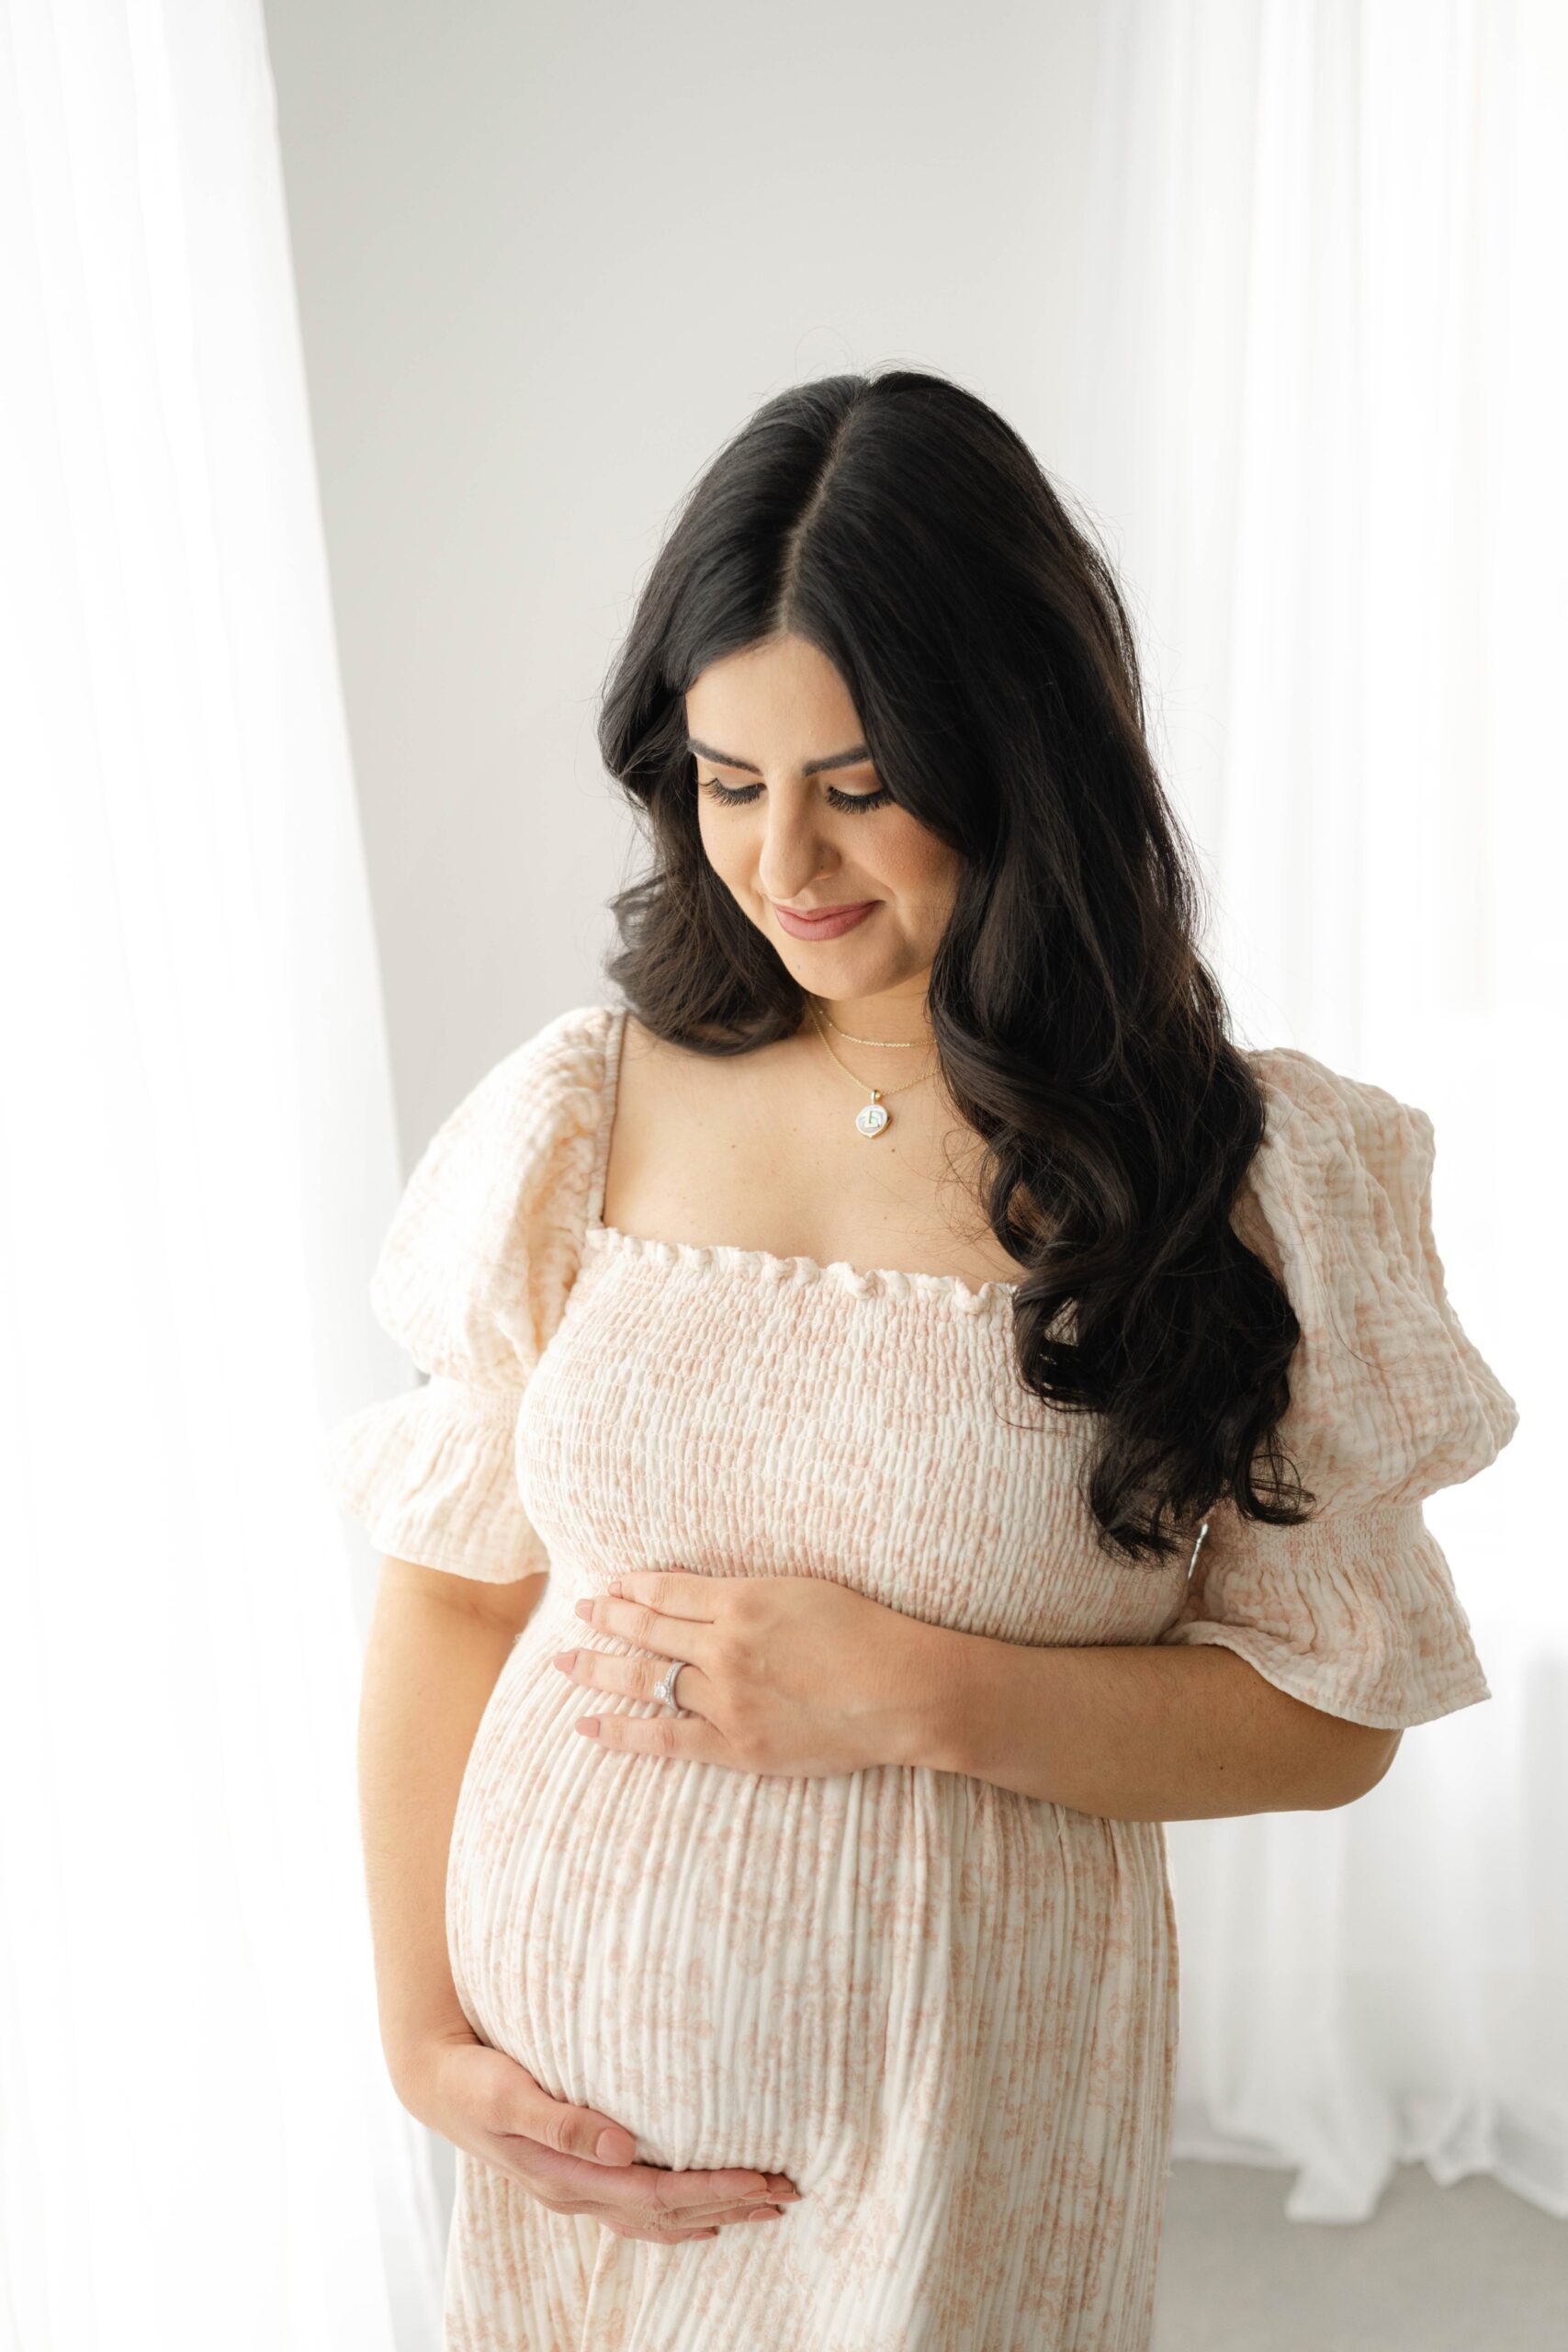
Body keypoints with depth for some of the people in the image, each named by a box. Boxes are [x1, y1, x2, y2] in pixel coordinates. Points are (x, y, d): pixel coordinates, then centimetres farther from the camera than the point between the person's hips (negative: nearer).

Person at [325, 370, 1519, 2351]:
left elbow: (1329, 1718, -7)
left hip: (967, 2131, -1)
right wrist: (420, 2027, -4)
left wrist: (916, 1693, -19)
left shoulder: (1249, 1169, -11)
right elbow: (450, 1590, 0)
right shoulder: (578, 1114, -6)